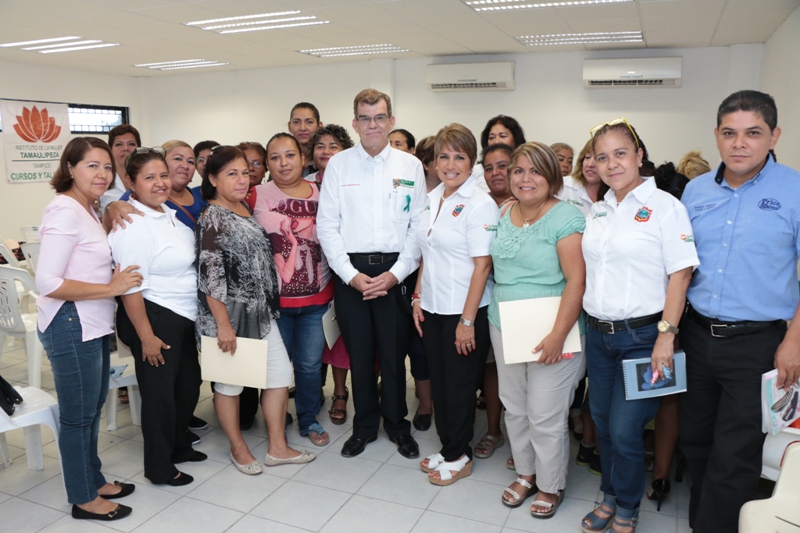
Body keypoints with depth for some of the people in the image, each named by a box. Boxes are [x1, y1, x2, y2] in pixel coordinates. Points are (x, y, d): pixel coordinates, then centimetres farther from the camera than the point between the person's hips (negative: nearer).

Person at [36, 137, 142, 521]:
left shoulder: (87, 210, 12)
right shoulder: (64, 211, -18)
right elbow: (47, 283, -24)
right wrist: (112, 288, -20)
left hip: (93, 325, 9)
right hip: (71, 327, -9)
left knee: (93, 409, 21)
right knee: (78, 416, 7)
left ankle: (93, 481, 38)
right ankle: (83, 498, 24)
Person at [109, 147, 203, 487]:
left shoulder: (168, 214, 7)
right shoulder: (132, 225, -20)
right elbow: (131, 287, -22)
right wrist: (146, 337, -21)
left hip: (183, 317, 9)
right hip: (153, 318, -9)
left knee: (189, 383, 20)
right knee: (159, 392, 6)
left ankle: (179, 445, 42)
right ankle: (158, 468, 26)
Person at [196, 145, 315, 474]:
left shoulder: (245, 209, 10)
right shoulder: (212, 219, -14)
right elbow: (210, 275, -19)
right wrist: (223, 324, -20)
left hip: (260, 310, 8)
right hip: (231, 313, -8)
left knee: (281, 373, 9)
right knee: (230, 381, 9)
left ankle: (278, 448, 22)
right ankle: (238, 449, 28)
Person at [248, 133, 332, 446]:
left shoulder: (321, 193, 2)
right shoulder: (255, 196, -4)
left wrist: (334, 285, 4)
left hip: (316, 297, 2)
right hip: (273, 299, -1)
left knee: (310, 364, 10)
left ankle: (309, 420, 31)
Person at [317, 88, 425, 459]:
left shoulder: (411, 166, 4)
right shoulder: (338, 164, 3)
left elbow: (419, 226, 1)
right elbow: (326, 225, 0)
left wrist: (396, 273, -8)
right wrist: (351, 275, -8)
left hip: (395, 271, 0)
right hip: (351, 271, 0)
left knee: (394, 352, 7)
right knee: (359, 352, 9)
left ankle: (397, 424, 28)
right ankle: (364, 426, 28)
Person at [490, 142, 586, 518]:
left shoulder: (566, 218, -12)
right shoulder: (504, 215, 8)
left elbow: (576, 280, -17)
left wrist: (558, 336, -22)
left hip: (549, 332, -6)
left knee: (545, 416, 4)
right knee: (514, 409, 16)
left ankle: (550, 486, 28)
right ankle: (525, 474, 38)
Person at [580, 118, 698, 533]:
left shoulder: (663, 206, -8)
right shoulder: (597, 211, 10)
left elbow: (680, 273, -12)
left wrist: (666, 334, -17)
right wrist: (584, 322, 10)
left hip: (642, 335, -6)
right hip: (598, 334, 6)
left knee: (625, 430, -2)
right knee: (603, 424, 16)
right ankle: (610, 497, 37)